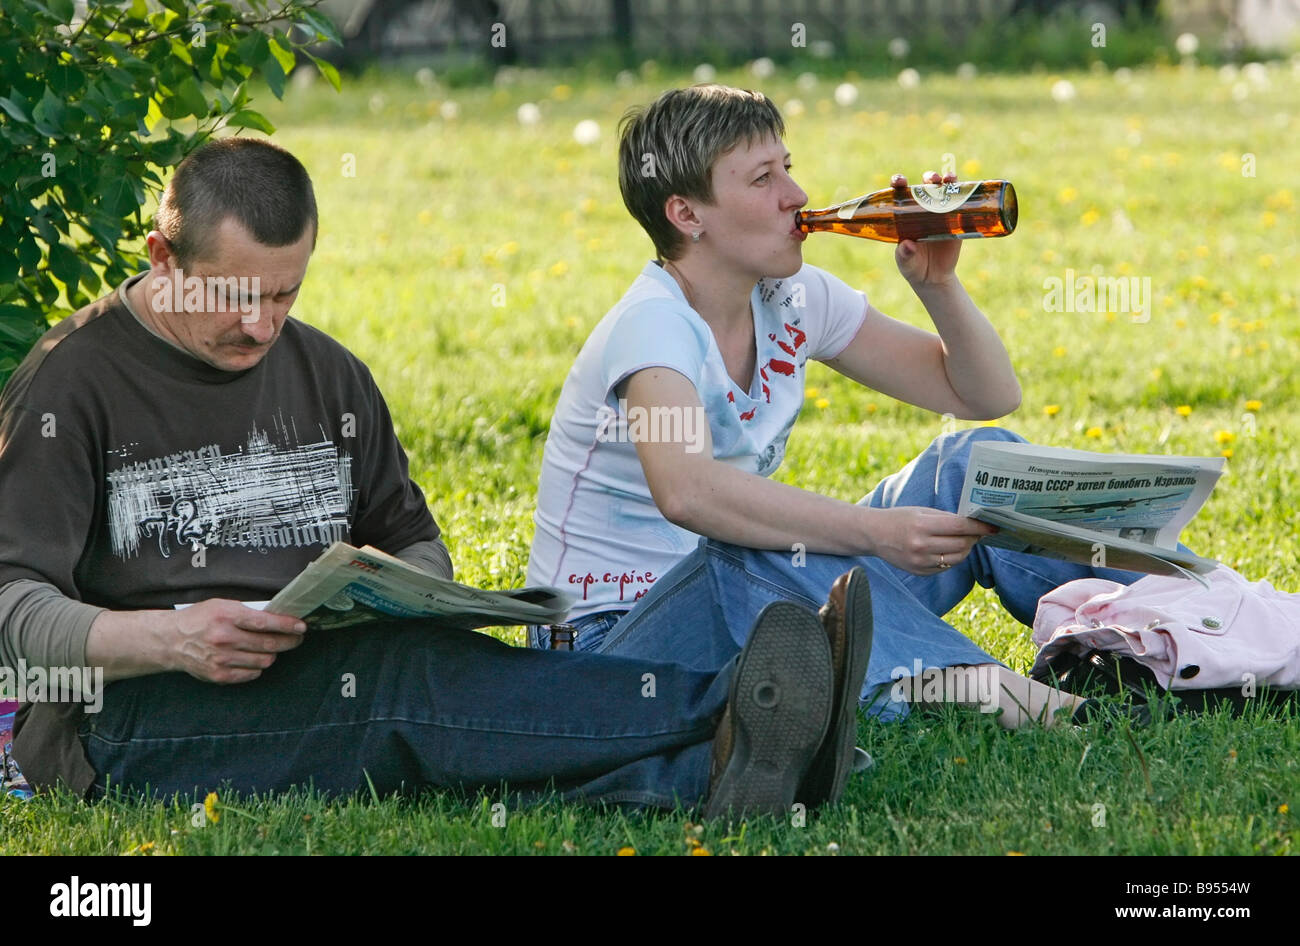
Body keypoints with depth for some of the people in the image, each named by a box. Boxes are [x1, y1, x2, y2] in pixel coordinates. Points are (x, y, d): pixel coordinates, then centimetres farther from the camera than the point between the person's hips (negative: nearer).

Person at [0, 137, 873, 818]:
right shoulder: (73, 383, -1)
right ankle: (727, 713, -55)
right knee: (400, 677, -34)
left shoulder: (328, 375, 18)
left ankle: (715, 780, -60)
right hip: (129, 720, -6)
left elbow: (416, 544, 26)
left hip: (315, 693, 6)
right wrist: (166, 639, -25)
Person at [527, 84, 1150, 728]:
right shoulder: (652, 326, -22)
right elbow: (685, 490, -44)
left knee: (974, 461, 1)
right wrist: (876, 531, -49)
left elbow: (987, 395, 10)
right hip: (612, 637, -8)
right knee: (751, 552, -41)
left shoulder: (793, 302, 3)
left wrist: (937, 284, -9)